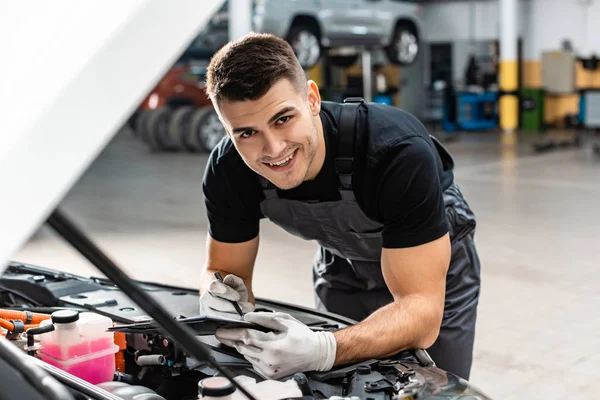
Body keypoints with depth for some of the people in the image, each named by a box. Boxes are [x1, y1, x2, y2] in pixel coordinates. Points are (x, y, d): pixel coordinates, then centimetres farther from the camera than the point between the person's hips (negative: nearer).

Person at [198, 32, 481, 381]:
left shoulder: (400, 153, -40)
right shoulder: (228, 170, -27)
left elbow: (421, 308, -40)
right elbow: (223, 270, -12)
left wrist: (324, 350, -58)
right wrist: (219, 299, -38)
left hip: (434, 269, -3)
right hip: (344, 268, 3)